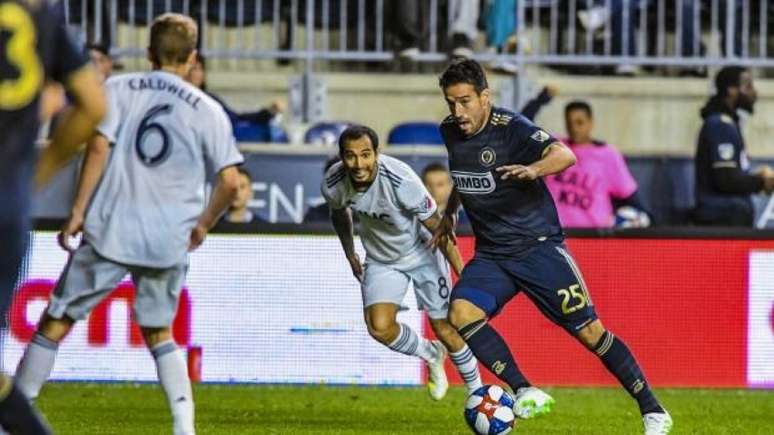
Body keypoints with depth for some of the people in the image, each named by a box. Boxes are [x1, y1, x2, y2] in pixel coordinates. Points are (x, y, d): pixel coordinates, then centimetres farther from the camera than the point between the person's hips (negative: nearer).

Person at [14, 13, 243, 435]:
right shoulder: (208, 111, 5)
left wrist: (78, 211, -5)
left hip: (110, 231, -2)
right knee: (158, 332, 21)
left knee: (55, 322, 7)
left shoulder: (119, 89, 3)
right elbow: (230, 181, 0)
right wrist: (202, 226, 15)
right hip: (168, 242, 2)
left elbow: (99, 147, -8)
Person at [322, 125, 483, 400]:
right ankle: (432, 355, 17)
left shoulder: (401, 181, -33)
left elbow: (437, 227, -22)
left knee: (445, 329, -4)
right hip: (380, 261, 3)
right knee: (379, 328, -15)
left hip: (421, 252, -3)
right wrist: (351, 257, 15)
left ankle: (478, 394, 18)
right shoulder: (333, 184, -21)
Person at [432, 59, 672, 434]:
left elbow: (564, 155, -35)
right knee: (461, 313, -23)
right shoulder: (450, 132, 3)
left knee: (589, 332, -5)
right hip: (491, 255, 5)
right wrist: (448, 213, 28)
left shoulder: (509, 128, -18)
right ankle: (525, 393, -18)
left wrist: (532, 169, -54)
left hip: (538, 245, -5)